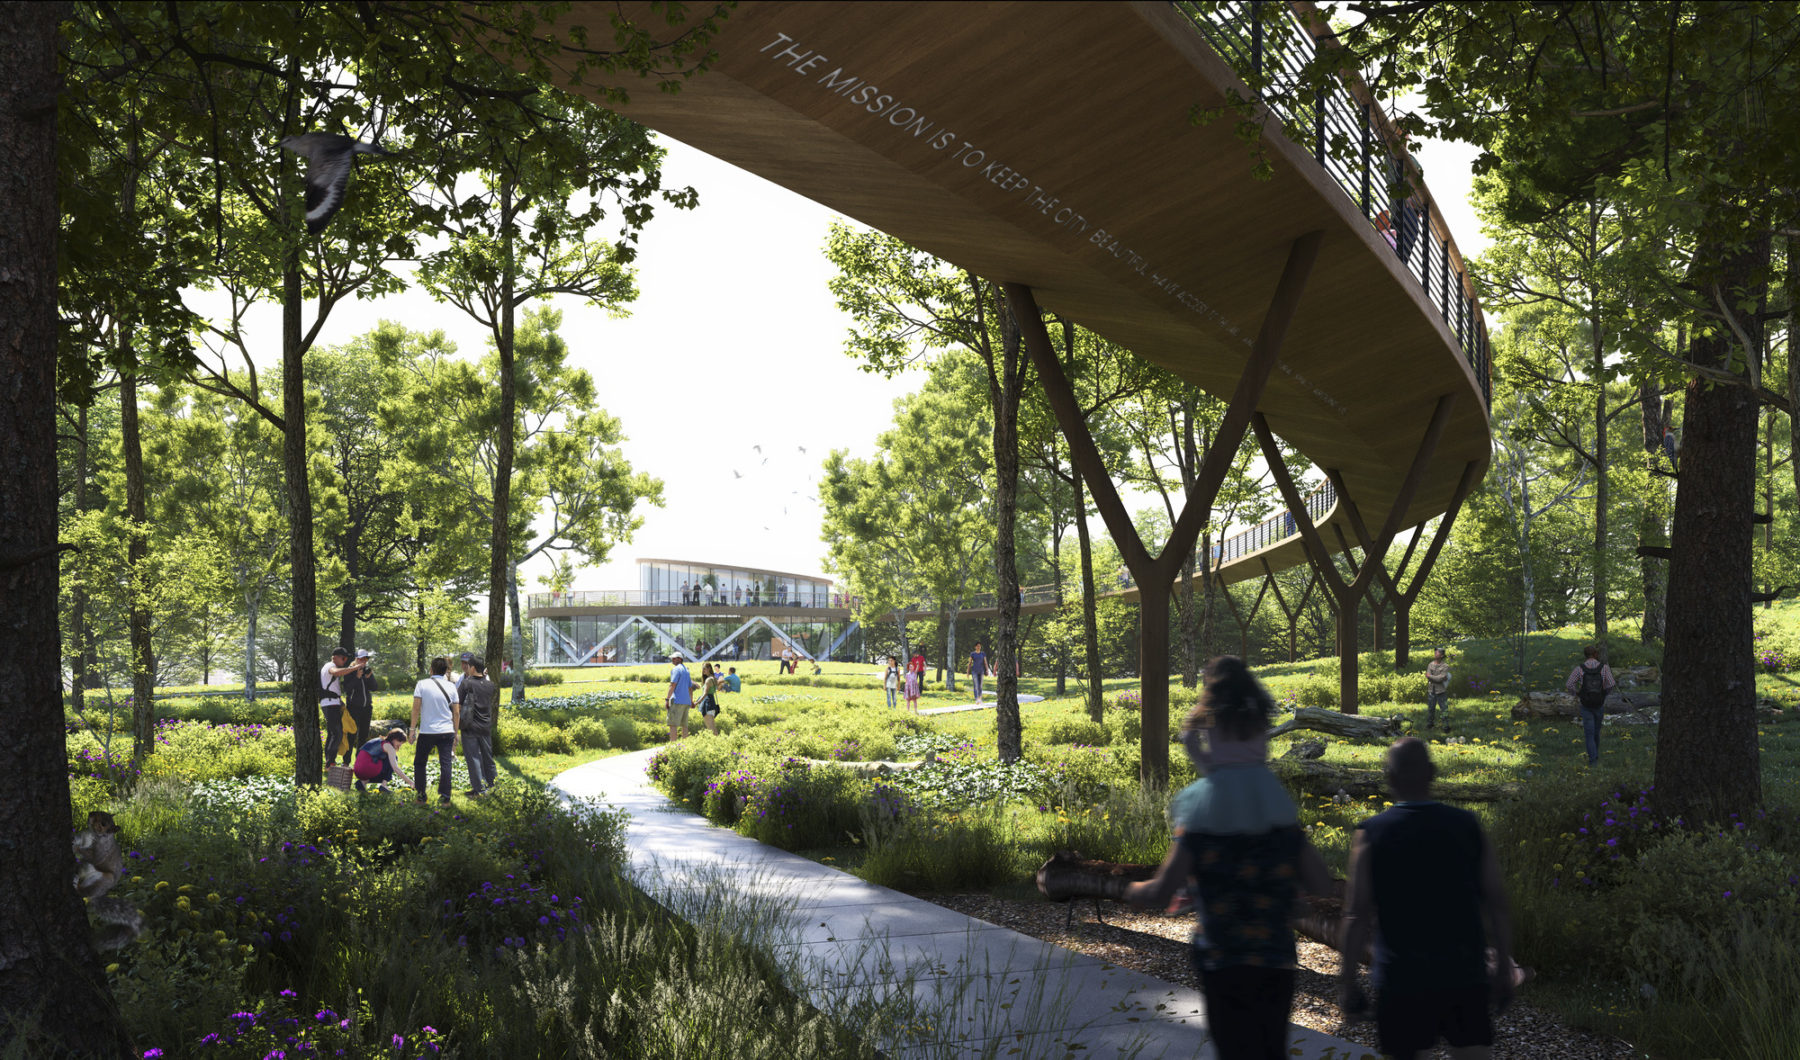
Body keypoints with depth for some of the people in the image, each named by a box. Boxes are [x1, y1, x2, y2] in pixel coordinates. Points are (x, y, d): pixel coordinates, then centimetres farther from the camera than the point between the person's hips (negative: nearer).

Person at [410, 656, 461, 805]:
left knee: (419, 762, 14)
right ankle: (445, 797, -1)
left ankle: (421, 794, 14)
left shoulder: (422, 684, -4)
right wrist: (456, 734, 14)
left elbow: (416, 708, -7)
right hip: (446, 731, 2)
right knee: (445, 764, 1)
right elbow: (456, 713, 5)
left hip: (427, 731, -2)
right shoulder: (451, 687, 3)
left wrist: (413, 728, 1)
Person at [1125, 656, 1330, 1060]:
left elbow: (1162, 893, -13)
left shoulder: (1201, 814, -13)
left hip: (1225, 966, -4)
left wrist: (1134, 891, 7)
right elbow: (1320, 884, 3)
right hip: (1278, 962, 4)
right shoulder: (1283, 811, -2)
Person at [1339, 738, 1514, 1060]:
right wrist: (1503, 967, 11)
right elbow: (1496, 904, 0)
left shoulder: (1372, 833, -9)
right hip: (1466, 973, 2)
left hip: (1401, 976, -2)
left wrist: (1347, 978, -2)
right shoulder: (1467, 826, -1)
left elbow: (1357, 915, -10)